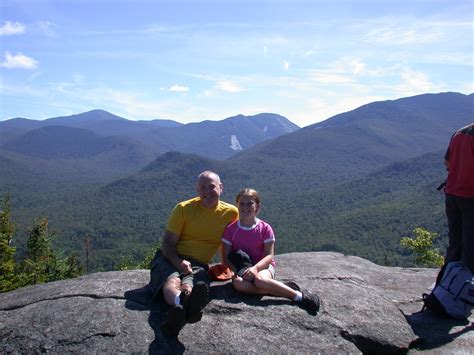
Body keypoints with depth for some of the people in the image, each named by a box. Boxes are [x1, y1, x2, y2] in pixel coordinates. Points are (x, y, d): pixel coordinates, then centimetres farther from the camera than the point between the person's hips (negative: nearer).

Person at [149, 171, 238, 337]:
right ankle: (183, 304, -70)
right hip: (171, 258, 0)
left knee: (189, 288, -36)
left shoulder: (231, 212, 5)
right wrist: (178, 262, -22)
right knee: (172, 282, -36)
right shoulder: (184, 208, -1)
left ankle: (180, 310, -69)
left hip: (199, 265, 0)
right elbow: (167, 242, -3)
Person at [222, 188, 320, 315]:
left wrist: (255, 268, -27)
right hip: (242, 268, 2)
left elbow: (269, 255, -8)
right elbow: (226, 258, -1)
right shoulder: (231, 229, 1)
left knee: (260, 280, -37)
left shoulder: (265, 228, -3)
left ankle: (299, 296, -24)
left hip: (263, 266, -2)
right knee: (237, 283, -34)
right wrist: (240, 270, -19)